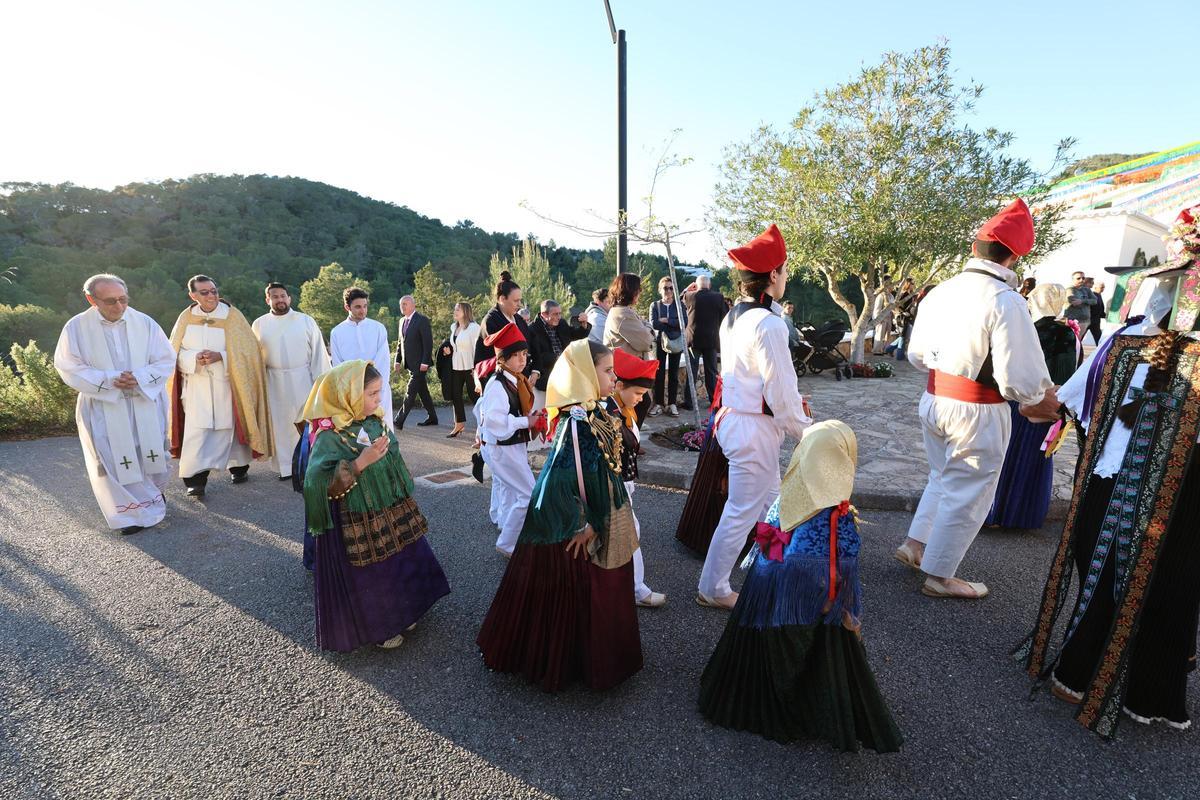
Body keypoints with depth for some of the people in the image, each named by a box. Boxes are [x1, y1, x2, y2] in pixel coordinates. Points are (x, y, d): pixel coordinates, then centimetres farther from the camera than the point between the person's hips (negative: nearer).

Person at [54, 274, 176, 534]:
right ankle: (133, 511, 17)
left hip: (146, 404, 1)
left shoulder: (145, 323, -6)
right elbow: (69, 367, -5)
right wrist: (108, 380, -20)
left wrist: (140, 378, -19)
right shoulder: (76, 327, -7)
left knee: (151, 452, 13)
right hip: (104, 407, -1)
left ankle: (154, 491, 41)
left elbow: (166, 360, -2)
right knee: (114, 461, 2)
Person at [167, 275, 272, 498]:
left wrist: (220, 357, -20)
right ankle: (195, 478, -3)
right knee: (196, 430, -5)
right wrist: (195, 358, -15)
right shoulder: (186, 317, 3)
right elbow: (176, 351, 5)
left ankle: (238, 467, 26)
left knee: (230, 425, 9)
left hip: (226, 384, -1)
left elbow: (246, 350, -6)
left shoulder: (232, 316, -4)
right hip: (196, 386, 1)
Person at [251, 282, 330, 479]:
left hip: (303, 380, -2)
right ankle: (286, 466, 17)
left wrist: (319, 382, -6)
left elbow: (318, 353, -2)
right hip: (274, 383, 2)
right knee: (281, 423, 7)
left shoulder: (306, 321, -1)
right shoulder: (259, 324, 6)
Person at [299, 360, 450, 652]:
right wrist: (360, 463, -36)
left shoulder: (374, 422, 0)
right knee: (369, 576, 9)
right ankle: (375, 627, 33)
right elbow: (319, 483, -30)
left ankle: (400, 612, 42)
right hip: (359, 524, -7)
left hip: (391, 513, 7)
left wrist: (404, 501, 20)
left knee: (401, 563, 19)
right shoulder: (329, 436, -22)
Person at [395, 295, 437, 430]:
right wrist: (398, 360, 11)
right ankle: (432, 418, 23)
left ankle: (399, 422, -6)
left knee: (410, 392, -8)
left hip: (420, 364, -8)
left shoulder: (422, 320, -10)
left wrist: (425, 362, -19)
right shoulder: (402, 321, 14)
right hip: (410, 363, 8)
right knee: (422, 391, 13)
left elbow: (428, 343, -15)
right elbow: (401, 342, 19)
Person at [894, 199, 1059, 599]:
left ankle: (915, 544, 38)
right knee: (967, 495, 11)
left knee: (943, 478, 27)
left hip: (933, 400, 7)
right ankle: (938, 576, 24)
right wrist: (1044, 397, -1)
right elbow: (1019, 379, -20)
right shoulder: (1005, 301, -20)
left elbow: (916, 356, 10)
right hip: (977, 413, -6)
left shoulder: (938, 291, 1)